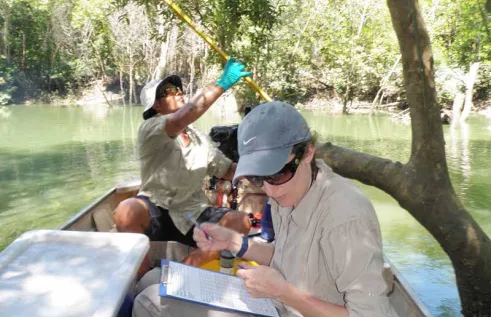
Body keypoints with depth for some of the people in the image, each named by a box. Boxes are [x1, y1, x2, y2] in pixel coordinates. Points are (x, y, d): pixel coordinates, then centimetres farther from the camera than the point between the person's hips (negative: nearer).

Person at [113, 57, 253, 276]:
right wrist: (222, 84, -28)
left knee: (241, 221, -19)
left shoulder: (200, 140, 14)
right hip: (155, 214, -5)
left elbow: (230, 171, 14)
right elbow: (182, 119, -30)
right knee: (127, 211, -37)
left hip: (192, 216, 5)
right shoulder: (150, 129, -8)